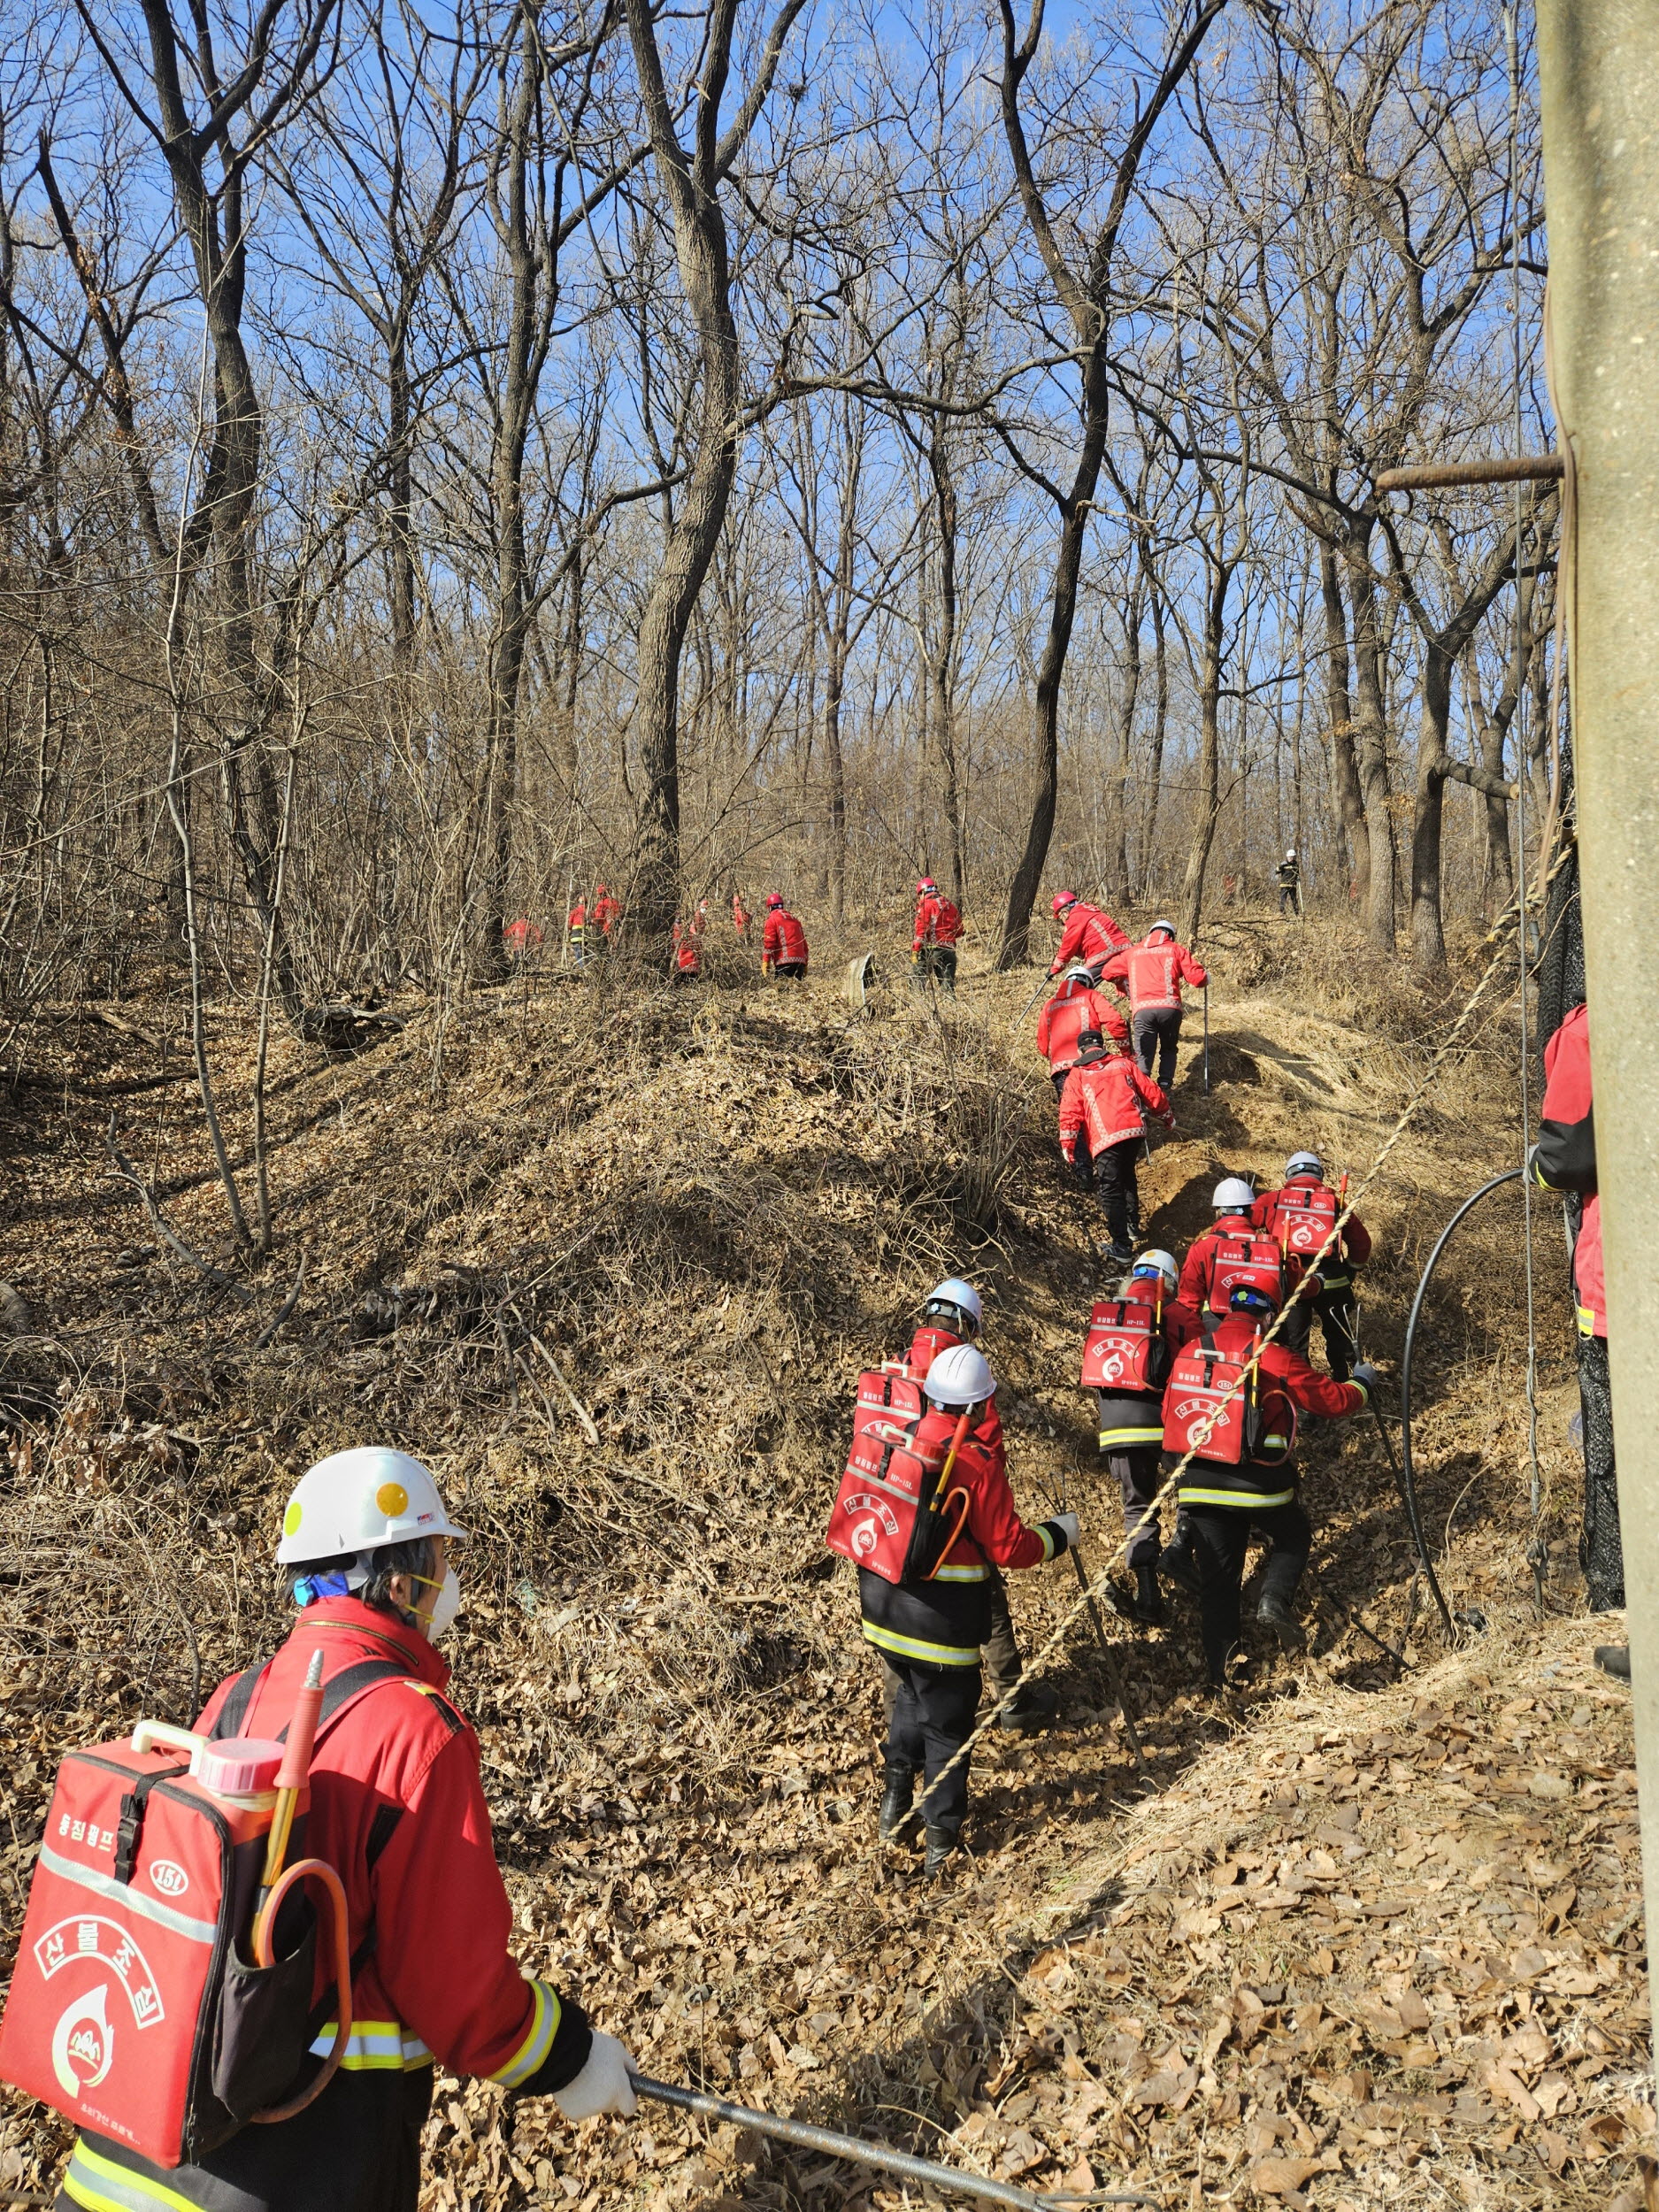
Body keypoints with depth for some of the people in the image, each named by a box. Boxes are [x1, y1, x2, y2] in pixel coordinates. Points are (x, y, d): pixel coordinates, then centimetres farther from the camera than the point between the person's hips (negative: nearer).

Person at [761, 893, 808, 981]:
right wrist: (805, 964, 25)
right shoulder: (794, 920, 22)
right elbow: (804, 943, 22)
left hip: (784, 961, -6)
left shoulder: (772, 919, 2)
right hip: (800, 961, 6)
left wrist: (765, 962, -11)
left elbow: (769, 942, -9)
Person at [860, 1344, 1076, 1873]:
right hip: (941, 1618, -6)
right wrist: (1057, 1534, 2)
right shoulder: (978, 1462, -19)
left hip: (881, 1605, 6)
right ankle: (942, 1839, 20)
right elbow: (1008, 1548, -13)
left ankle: (895, 1801, 33)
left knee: (913, 1695, 29)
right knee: (947, 1724, 11)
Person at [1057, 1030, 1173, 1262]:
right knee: (1127, 1176, 28)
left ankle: (1121, 1246, -2)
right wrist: (1167, 1117, 31)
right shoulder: (1123, 1063, 16)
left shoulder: (1077, 1075, 8)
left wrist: (1067, 1145, -2)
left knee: (1111, 1190, 0)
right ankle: (1132, 1224, 39)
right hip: (1135, 1129, 4)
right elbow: (1151, 1092, 17)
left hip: (1105, 1137, -4)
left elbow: (1070, 1112, -3)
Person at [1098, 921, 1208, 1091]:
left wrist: (1124, 983, 46)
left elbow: (1107, 973, 28)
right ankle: (1164, 1088, 4)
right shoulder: (1176, 950, 17)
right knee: (1168, 1050, 19)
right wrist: (1205, 977, 30)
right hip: (1170, 1008, 0)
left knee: (1144, 1055, 2)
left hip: (1142, 1010, 0)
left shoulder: (1132, 952, 23)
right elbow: (1197, 977, 7)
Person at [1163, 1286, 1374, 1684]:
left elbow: (1170, 1413, 13)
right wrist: (1362, 1384, 21)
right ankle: (1275, 1599, 1)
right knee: (1294, 1536, 25)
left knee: (1217, 1579, 14)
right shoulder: (1274, 1357, -7)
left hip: (1198, 1484, 4)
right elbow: (1332, 1400, 1)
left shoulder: (1190, 1353, 5)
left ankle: (1220, 1669, 14)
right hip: (1258, 1483, -4)